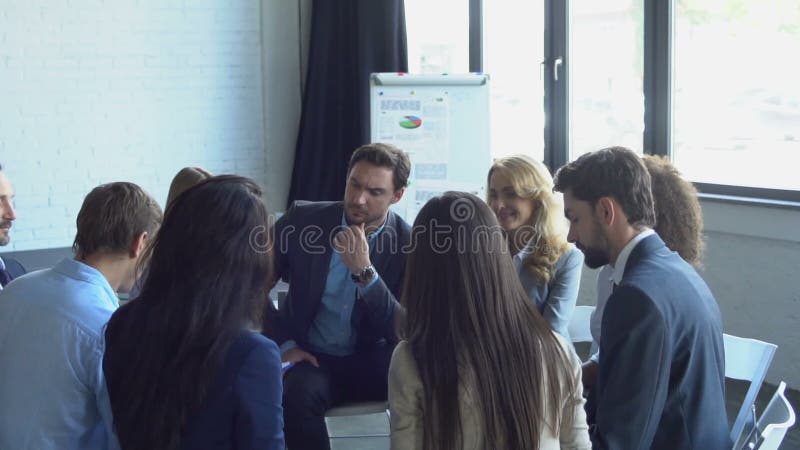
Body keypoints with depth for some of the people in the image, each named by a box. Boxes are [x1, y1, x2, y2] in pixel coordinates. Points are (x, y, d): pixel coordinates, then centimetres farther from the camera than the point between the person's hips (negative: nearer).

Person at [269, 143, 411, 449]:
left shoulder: (410, 245, -8)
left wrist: (364, 270, -26)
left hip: (373, 361, 0)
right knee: (299, 393, -34)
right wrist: (283, 343, -8)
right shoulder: (304, 219, -5)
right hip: (312, 359, 0)